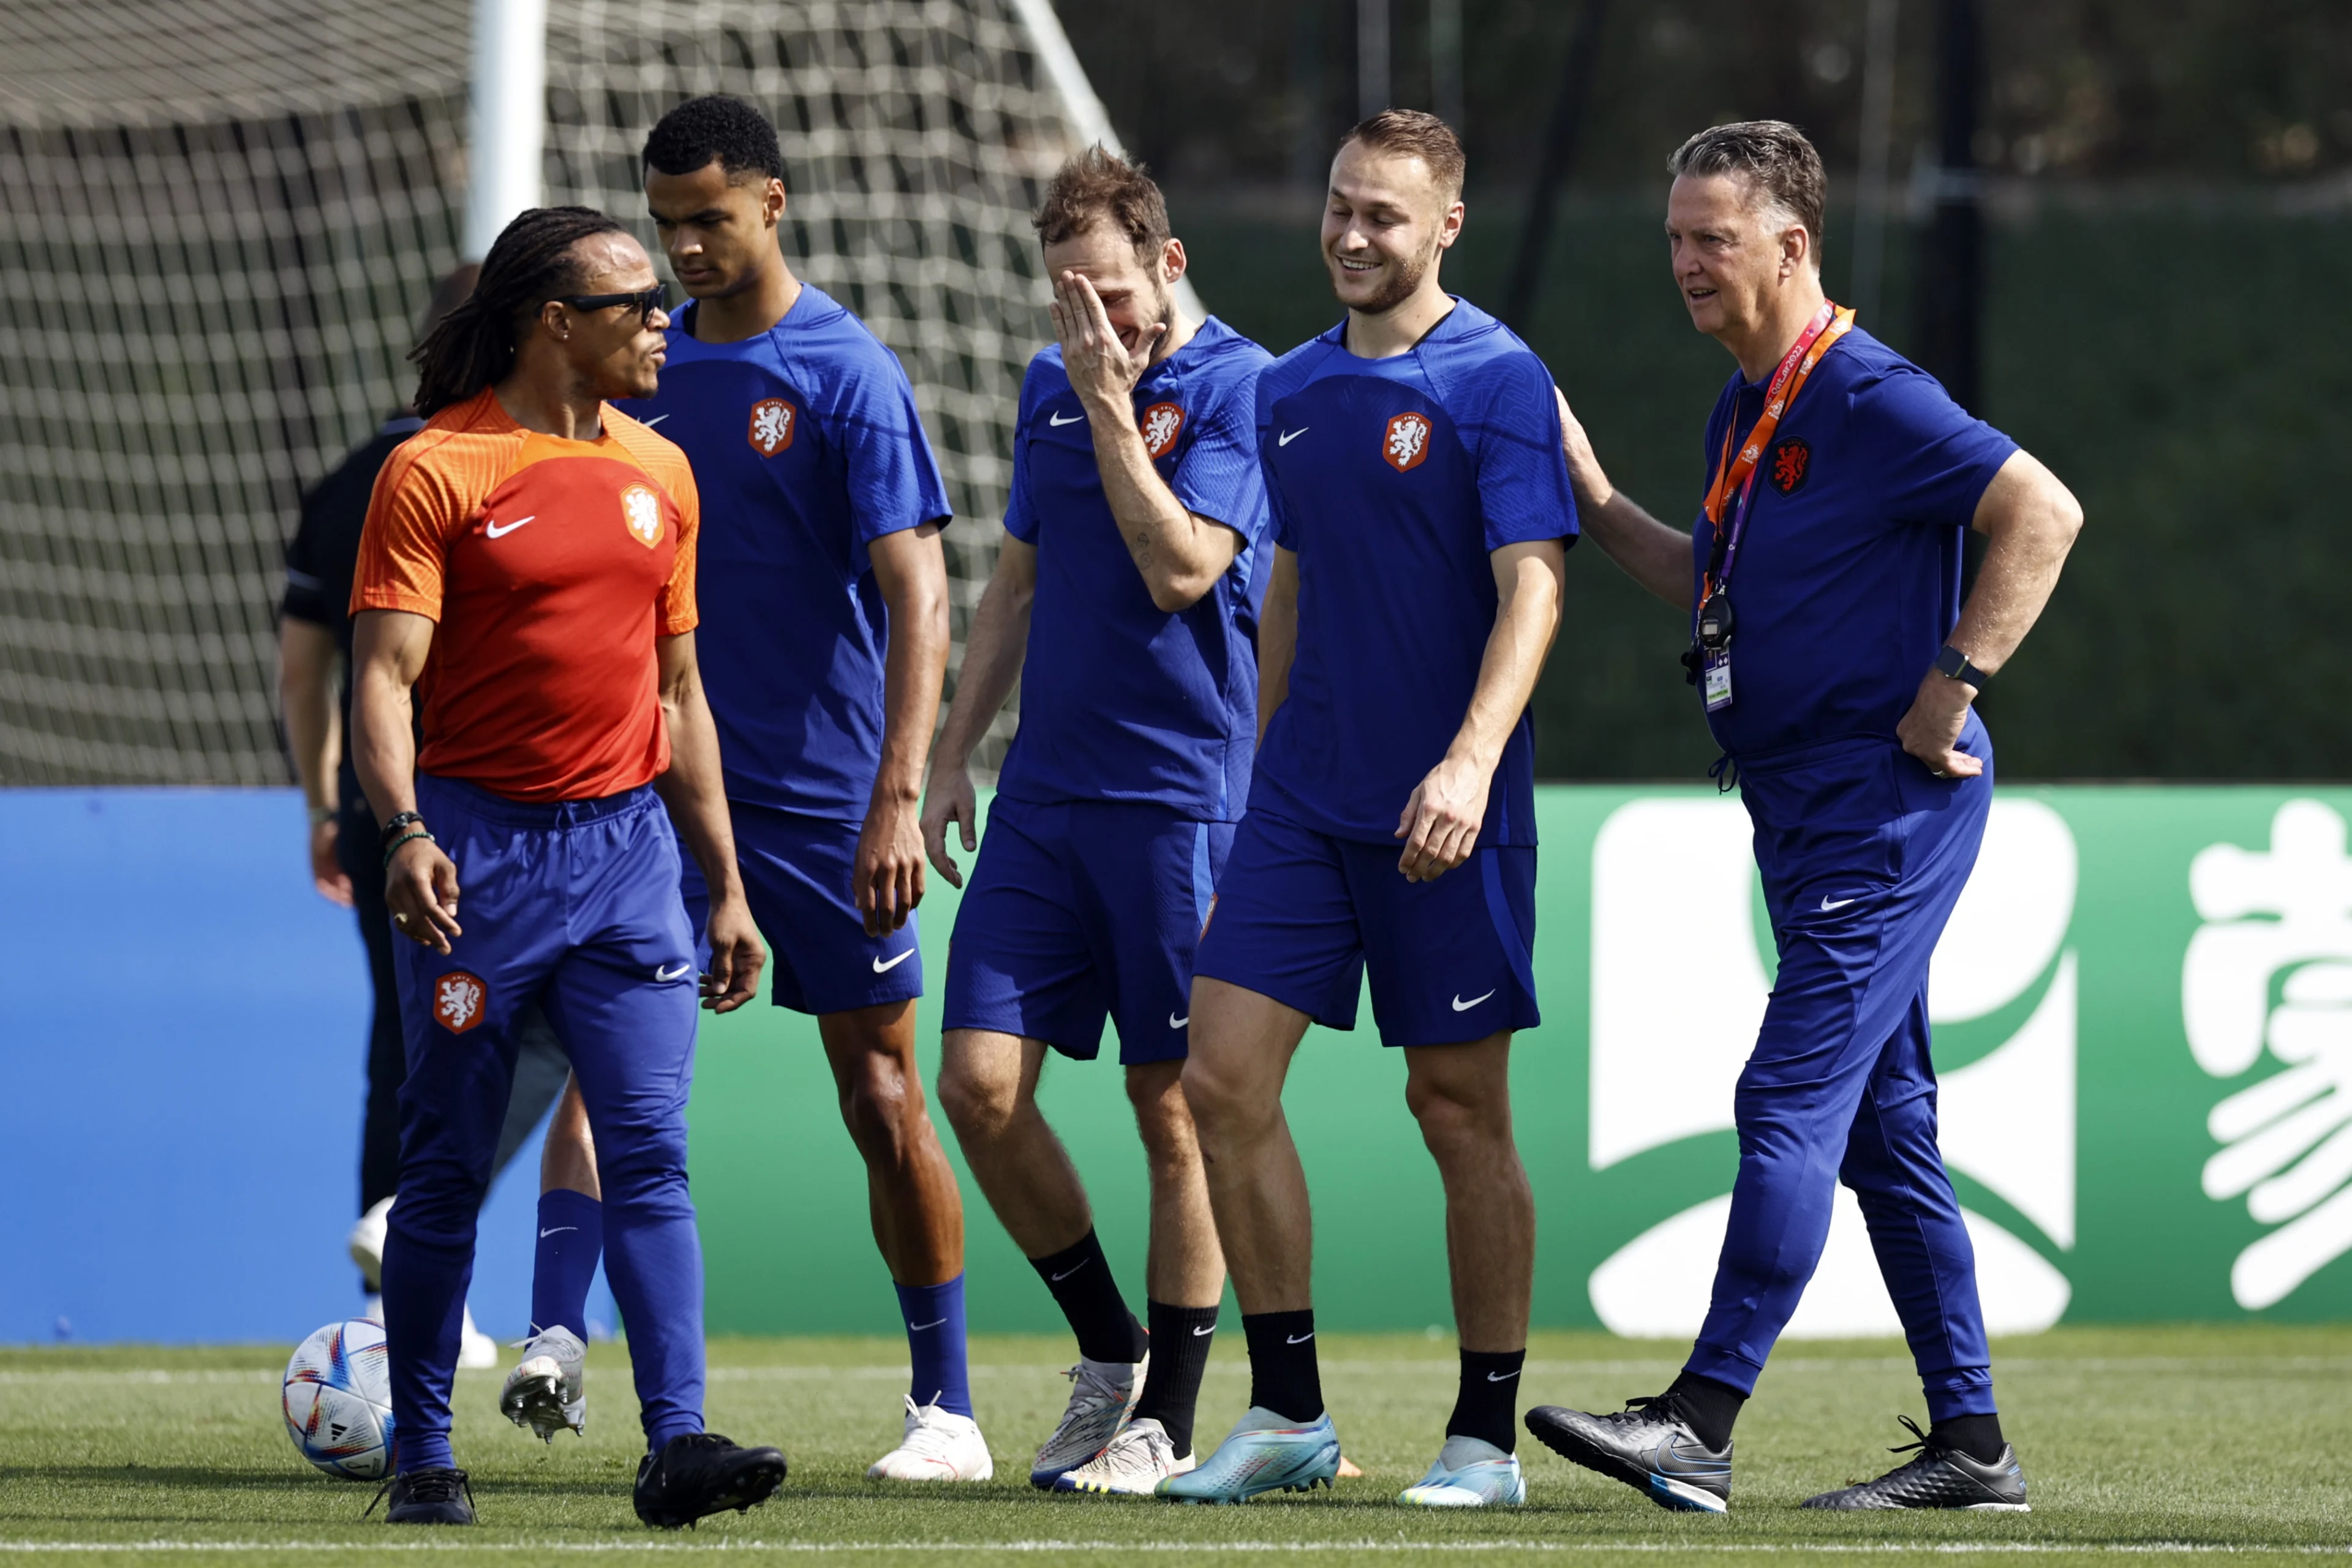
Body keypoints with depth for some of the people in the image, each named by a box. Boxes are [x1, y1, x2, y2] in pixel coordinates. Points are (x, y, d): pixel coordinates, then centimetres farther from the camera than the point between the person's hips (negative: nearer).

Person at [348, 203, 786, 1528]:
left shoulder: (659, 472, 12)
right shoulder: (437, 470, -5)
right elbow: (384, 674, -10)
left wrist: (725, 884, 16)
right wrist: (403, 833, -26)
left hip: (626, 845, 4)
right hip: (478, 844, -4)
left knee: (651, 1154, -7)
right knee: (449, 1167, 2)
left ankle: (678, 1441, -14)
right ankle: (424, 1456, 10)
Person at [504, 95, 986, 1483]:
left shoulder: (850, 374, -9)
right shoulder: (648, 369, 7)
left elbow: (917, 597, -14)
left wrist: (899, 798, -23)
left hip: (826, 799, -4)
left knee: (881, 1095, 3)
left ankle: (949, 1408, 12)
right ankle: (555, 1340, -24)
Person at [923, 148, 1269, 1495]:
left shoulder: (1232, 385, -8)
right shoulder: (1052, 387, 13)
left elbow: (1181, 569, -19)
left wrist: (1113, 408, -17)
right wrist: (953, 755, 17)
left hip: (1178, 791, -6)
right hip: (1046, 790, 6)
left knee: (1174, 1107, 0)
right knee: (980, 1083, -1)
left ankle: (1167, 1421, 8)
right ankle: (1108, 1348, 17)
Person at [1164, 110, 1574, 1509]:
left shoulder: (1495, 382, -8)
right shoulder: (1293, 392, 12)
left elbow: (1531, 590, -16)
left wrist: (1471, 761, -28)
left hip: (1445, 812, -6)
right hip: (1305, 801, 6)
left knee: (1460, 1108, 0)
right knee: (1223, 1078, -3)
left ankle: (1488, 1436, 10)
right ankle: (1288, 1414, 5)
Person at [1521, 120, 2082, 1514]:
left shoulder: (1868, 397, -14)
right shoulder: (1745, 413, 15)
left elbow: (2043, 513, -20)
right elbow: (1718, 590, 25)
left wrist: (1954, 683, -21)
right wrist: (1597, 502, 14)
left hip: (1888, 807, -10)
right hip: (1807, 814, 10)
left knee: (1794, 1100, -15)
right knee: (1884, 1124, 12)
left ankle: (1702, 1426, -20)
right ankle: (1971, 1442, 17)